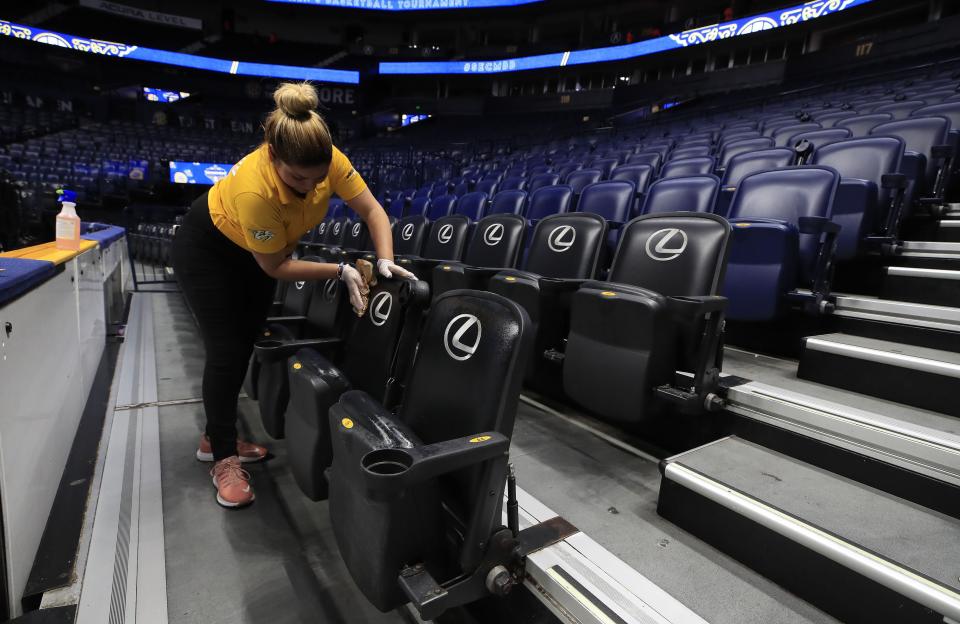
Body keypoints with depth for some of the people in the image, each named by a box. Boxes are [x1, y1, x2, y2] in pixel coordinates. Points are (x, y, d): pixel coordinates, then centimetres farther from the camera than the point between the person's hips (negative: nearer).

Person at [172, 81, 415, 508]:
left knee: (245, 344, 12)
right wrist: (341, 271, -33)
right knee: (226, 351, -7)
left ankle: (216, 436, 31)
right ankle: (224, 457, 13)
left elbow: (371, 209, -20)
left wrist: (385, 261, -34)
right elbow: (275, 267, -31)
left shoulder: (327, 160, -28)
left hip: (256, 251, 6)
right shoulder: (254, 188, -41)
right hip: (207, 248, -6)